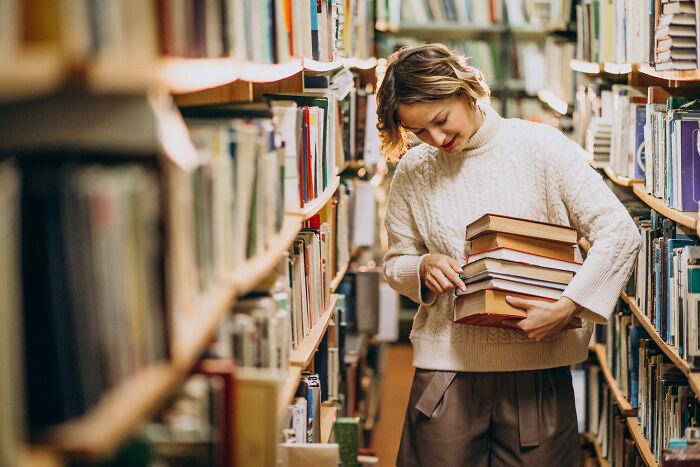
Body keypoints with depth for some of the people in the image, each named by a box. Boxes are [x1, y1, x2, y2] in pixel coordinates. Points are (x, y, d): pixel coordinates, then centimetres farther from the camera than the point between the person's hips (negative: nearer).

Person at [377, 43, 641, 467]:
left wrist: (567, 308, -20)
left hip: (538, 369, -2)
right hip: (446, 369, 2)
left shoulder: (541, 146, -4)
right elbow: (395, 263, 15)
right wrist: (422, 268, -9)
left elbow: (620, 233, -9)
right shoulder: (412, 171, 5)